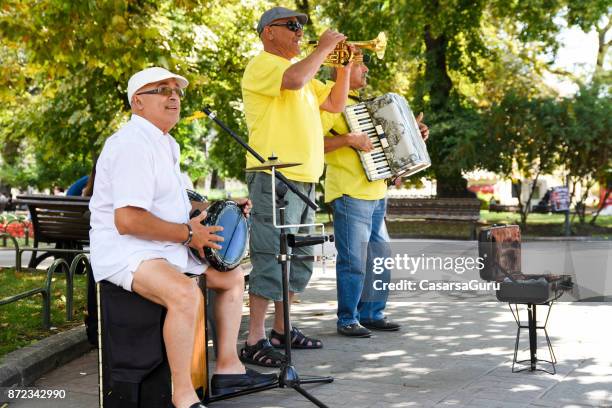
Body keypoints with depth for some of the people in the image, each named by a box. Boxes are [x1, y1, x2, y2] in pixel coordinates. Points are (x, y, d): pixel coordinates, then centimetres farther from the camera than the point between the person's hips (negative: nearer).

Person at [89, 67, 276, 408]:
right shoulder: (133, 145, -19)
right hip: (125, 250, -11)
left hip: (168, 247, 11)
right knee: (186, 293, -36)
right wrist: (188, 233, -19)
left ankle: (228, 367, 21)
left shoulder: (166, 144, 17)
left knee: (233, 277, 16)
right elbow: (127, 220, -29)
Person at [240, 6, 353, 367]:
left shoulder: (302, 70, 24)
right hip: (273, 178, -10)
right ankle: (255, 341, -9)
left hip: (304, 179, 10)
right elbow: (294, 80, -25)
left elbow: (336, 103, 23)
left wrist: (345, 64, 13)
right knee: (271, 259, -12)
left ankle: (282, 330, 24)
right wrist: (324, 48, -12)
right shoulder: (262, 64, -5)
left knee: (298, 260, 14)